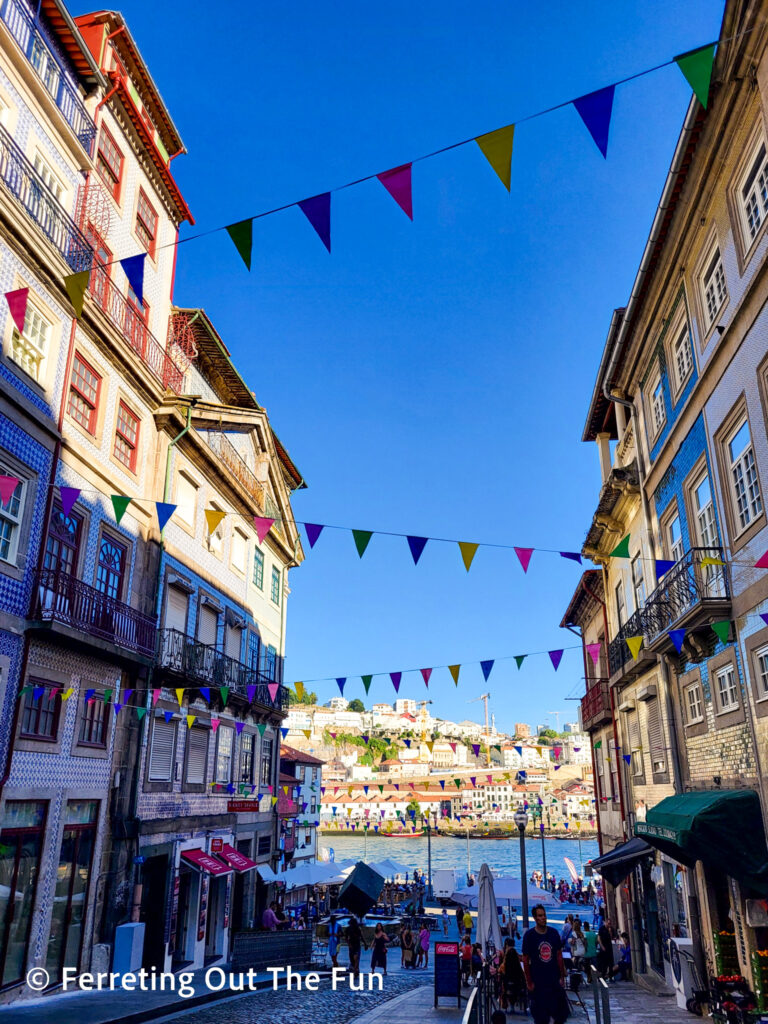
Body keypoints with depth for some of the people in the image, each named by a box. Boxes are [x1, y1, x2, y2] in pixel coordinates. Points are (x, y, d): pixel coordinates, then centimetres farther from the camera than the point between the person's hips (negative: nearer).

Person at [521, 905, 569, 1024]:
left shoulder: (553, 933, 2)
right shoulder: (529, 935, -8)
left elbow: (559, 956, 7)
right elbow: (525, 960, -5)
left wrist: (562, 977, 4)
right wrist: (529, 982, -7)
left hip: (555, 979, 3)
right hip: (538, 981, -3)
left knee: (561, 1012, 5)